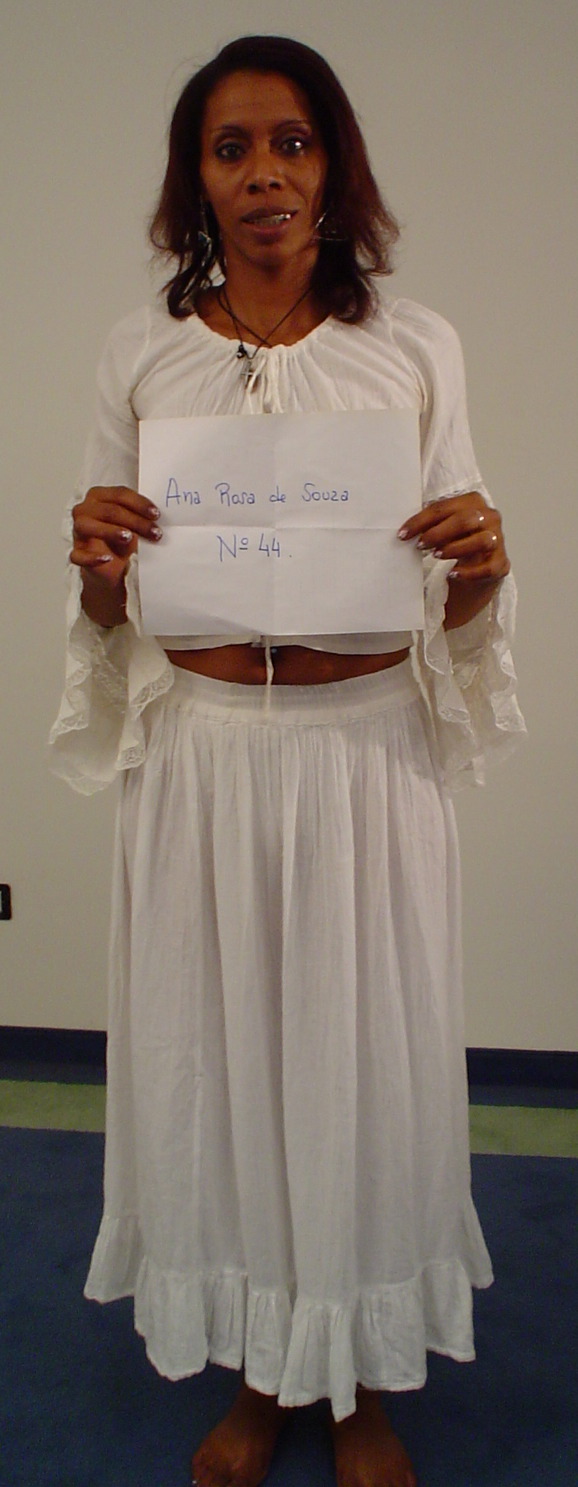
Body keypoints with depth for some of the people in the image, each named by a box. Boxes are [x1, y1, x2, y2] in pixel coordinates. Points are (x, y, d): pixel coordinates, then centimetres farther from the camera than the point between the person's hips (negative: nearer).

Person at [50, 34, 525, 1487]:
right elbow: (109, 606, 8)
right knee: (213, 1044, 10)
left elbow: (457, 602, 6)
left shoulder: (415, 346, 4)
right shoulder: (142, 351, 5)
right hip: (200, 749, 1)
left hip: (368, 748, 0)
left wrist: (481, 571, -16)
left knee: (369, 1048, 9)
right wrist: (98, 567, -14)